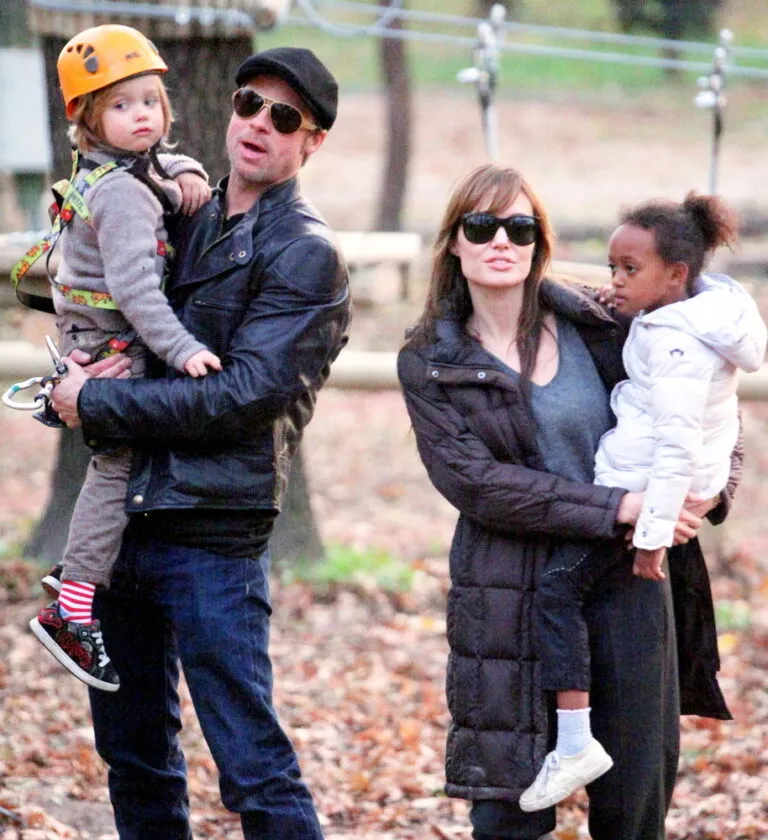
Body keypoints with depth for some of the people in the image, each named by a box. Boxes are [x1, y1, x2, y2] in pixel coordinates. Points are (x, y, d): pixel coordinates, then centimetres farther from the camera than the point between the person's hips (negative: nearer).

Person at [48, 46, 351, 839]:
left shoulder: (306, 254, -6)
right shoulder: (187, 221, 15)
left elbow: (245, 395, -16)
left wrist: (95, 406, -12)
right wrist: (73, 378, -1)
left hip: (212, 534, -7)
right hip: (121, 523, 7)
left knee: (251, 761, -9)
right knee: (133, 752, 15)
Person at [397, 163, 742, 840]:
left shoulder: (596, 328, 3)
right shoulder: (430, 365, 1)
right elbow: (474, 480, -11)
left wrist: (712, 489, -5)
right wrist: (617, 508, -19)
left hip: (625, 588, 2)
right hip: (511, 599, -1)